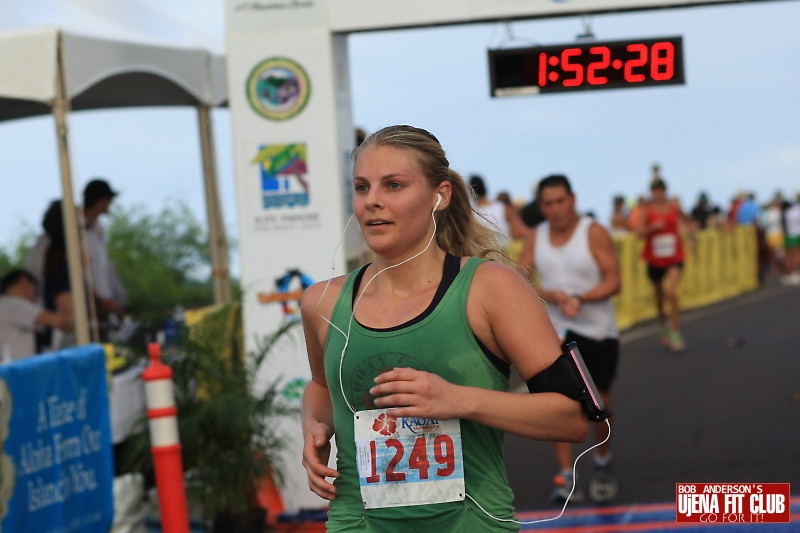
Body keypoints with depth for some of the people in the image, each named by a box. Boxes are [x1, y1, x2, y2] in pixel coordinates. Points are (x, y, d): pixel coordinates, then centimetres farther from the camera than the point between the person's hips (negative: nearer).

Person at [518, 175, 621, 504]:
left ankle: (602, 460, 31)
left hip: (597, 331, -2)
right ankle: (565, 476, -3)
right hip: (555, 330, 2)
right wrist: (551, 295, -18)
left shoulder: (594, 233, -8)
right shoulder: (535, 239, 3)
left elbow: (614, 281, -13)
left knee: (599, 402, 5)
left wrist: (580, 299, -28)